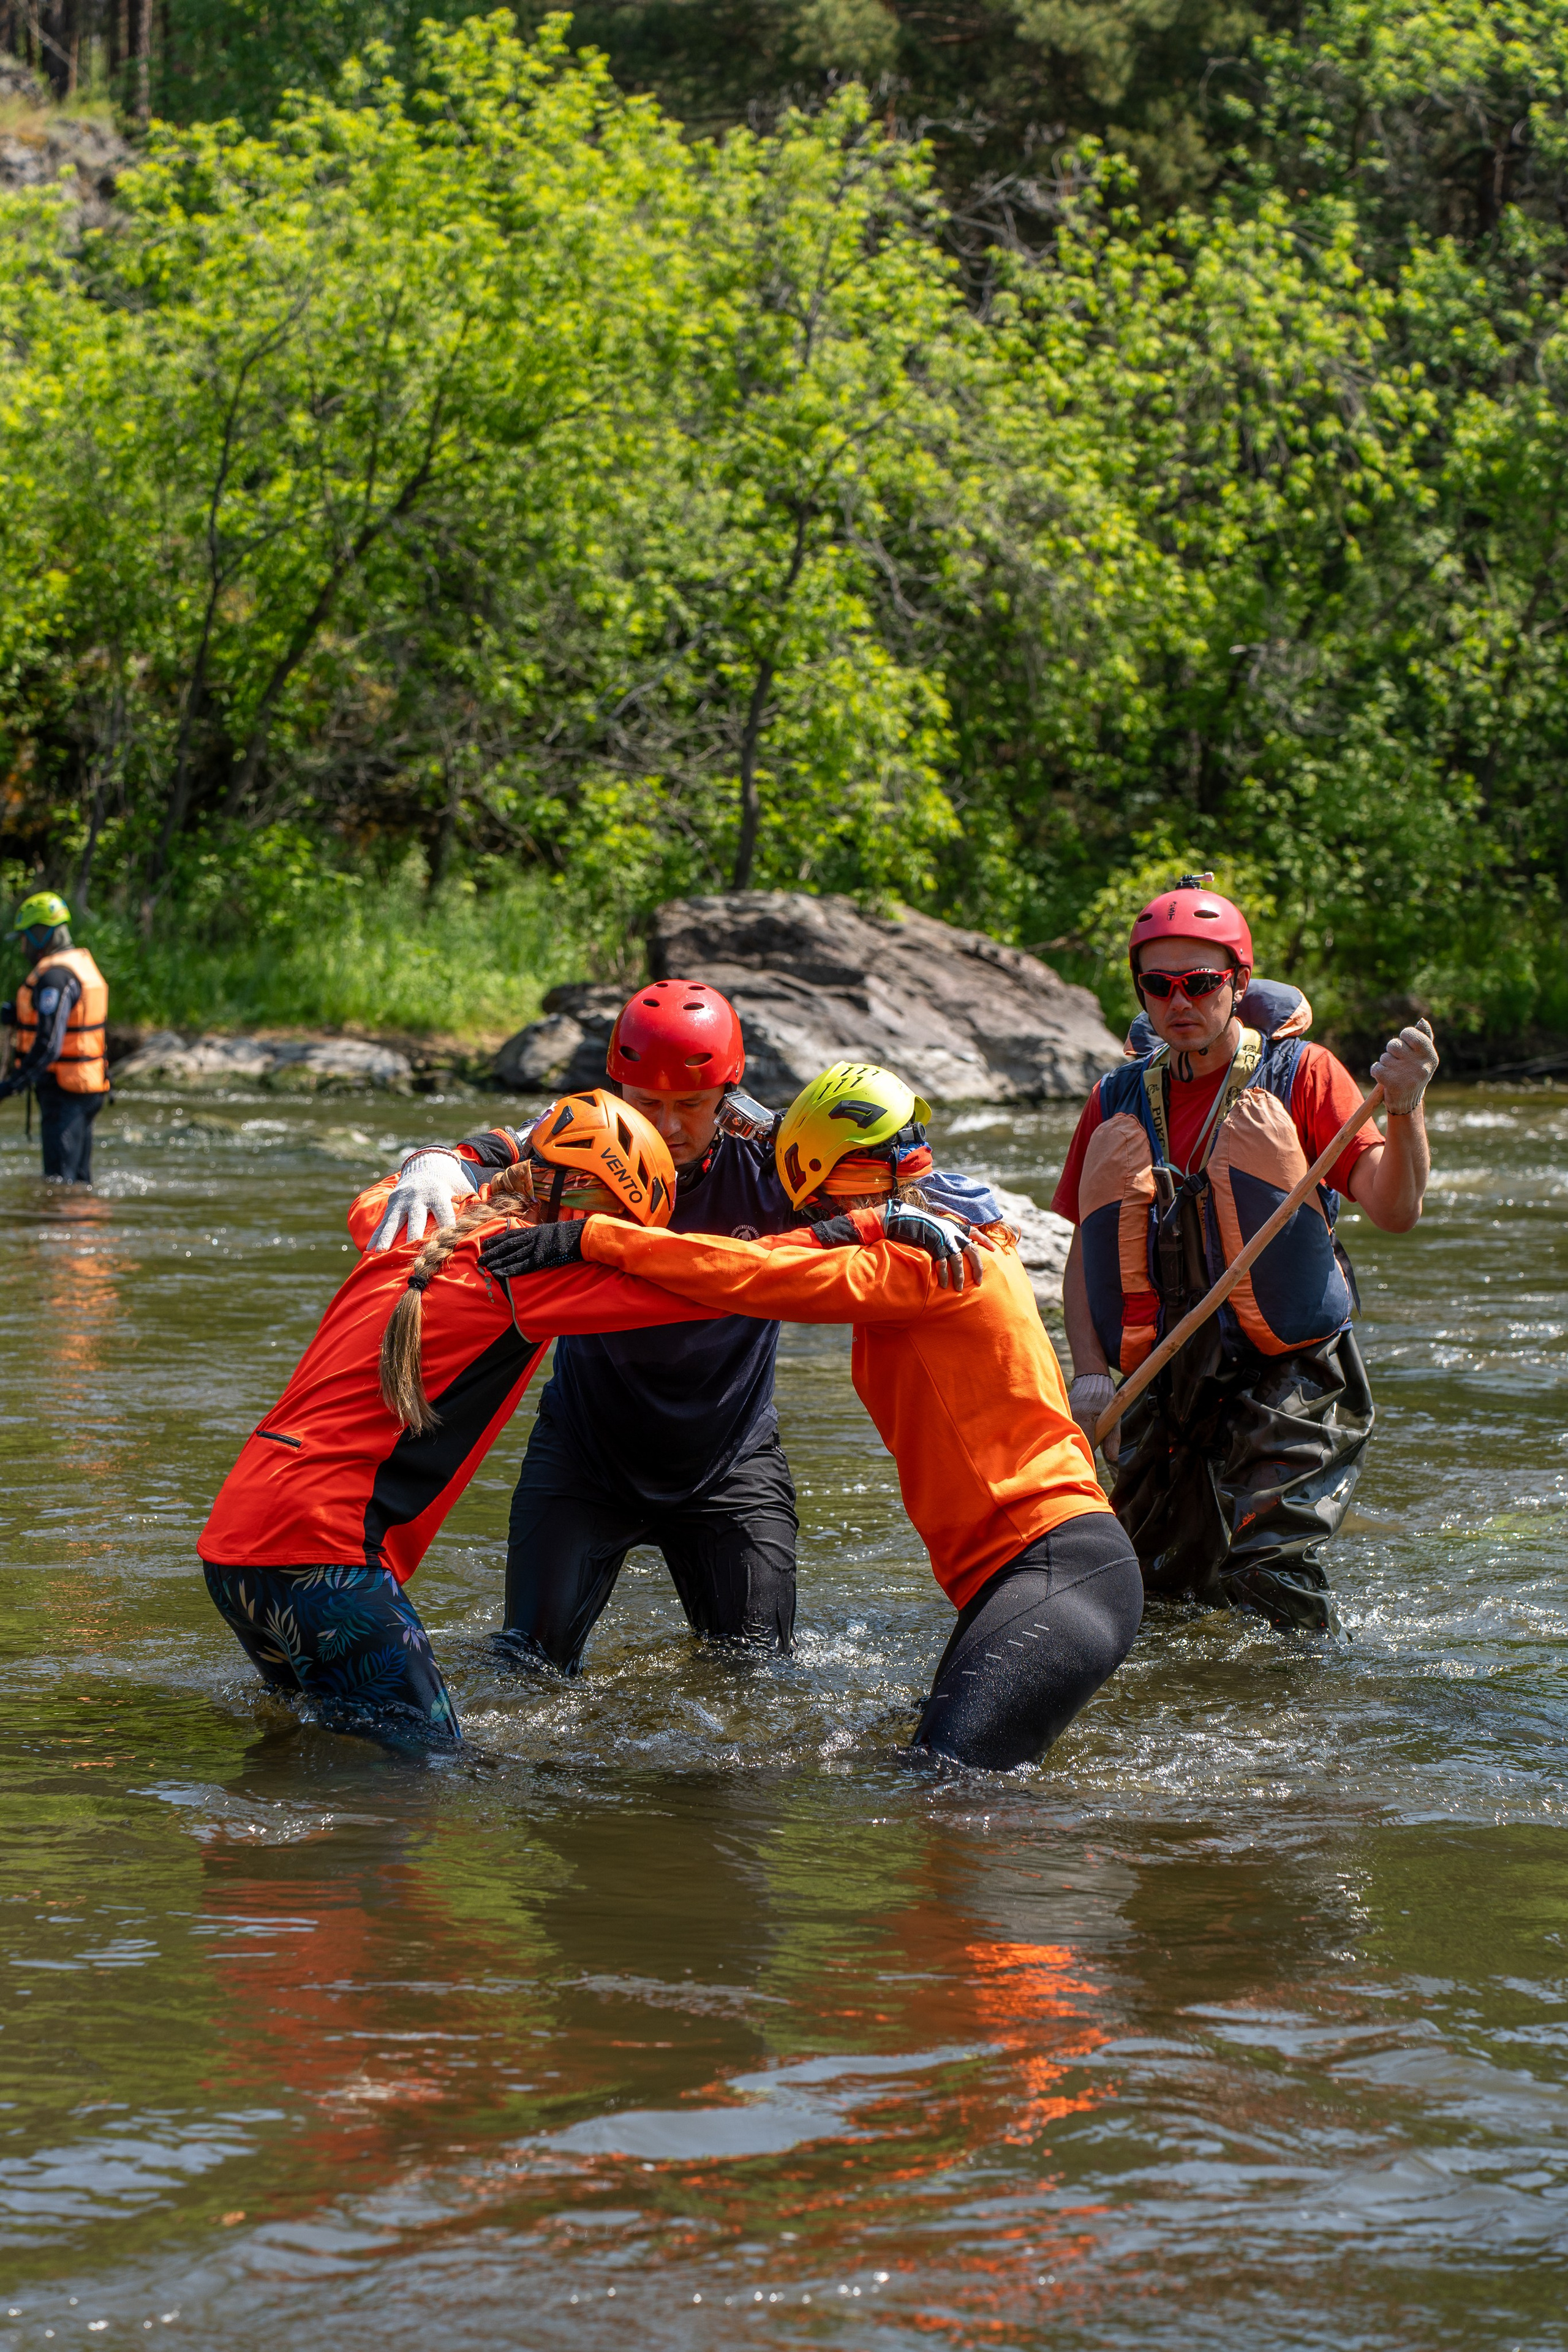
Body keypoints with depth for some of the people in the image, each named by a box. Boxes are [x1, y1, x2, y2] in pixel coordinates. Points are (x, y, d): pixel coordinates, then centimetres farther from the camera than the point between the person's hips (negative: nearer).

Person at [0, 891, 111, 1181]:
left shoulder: (54, 976, -18)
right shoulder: (84, 964, 13)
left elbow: (49, 1045, -24)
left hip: (64, 1091, -10)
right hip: (91, 1087, 10)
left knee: (59, 1182, -9)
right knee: (79, 1181, 14)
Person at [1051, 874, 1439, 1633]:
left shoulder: (1300, 1074, 0)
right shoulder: (1119, 1103, 11)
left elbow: (1394, 1211, -11)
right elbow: (1084, 1255, 13)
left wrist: (1403, 1113, -29)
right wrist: (1091, 1375, -2)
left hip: (1288, 1390, -4)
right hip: (1163, 1395, 4)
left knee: (1269, 1579, -19)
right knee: (1159, 1587, 6)